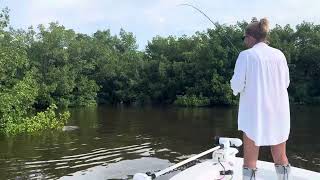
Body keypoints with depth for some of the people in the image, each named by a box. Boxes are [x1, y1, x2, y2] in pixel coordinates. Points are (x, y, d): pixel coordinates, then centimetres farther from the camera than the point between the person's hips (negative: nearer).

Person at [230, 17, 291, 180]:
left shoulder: (246, 55, -9)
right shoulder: (279, 54, 2)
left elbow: (237, 85, -13)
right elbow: (286, 82, 10)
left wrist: (235, 87, 9)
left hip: (254, 113, -4)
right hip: (278, 113, 4)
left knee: (250, 160, 5)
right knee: (280, 157, 17)